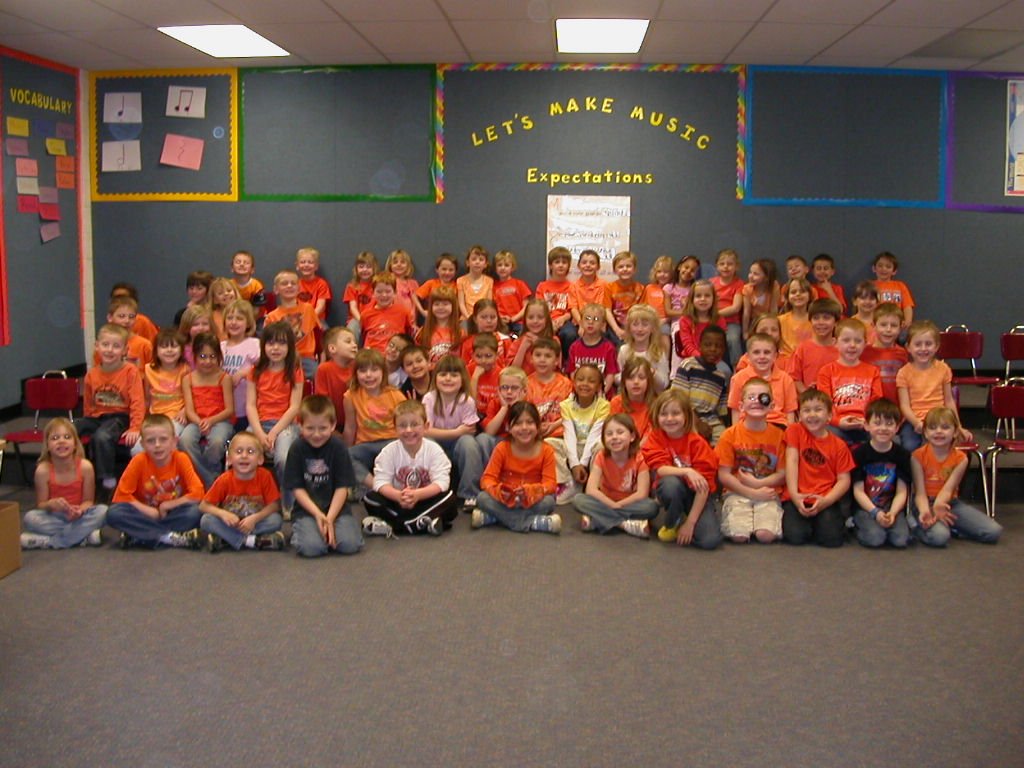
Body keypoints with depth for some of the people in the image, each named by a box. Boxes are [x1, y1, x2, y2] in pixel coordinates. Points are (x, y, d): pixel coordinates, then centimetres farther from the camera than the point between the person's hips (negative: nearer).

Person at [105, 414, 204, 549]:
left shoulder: (181, 459, -14)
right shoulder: (139, 461, -13)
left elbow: (197, 494, -16)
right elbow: (121, 495, -10)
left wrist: (168, 505, -14)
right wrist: (147, 510, -17)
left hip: (173, 514, -1)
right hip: (147, 515, 1)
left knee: (195, 512, -33)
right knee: (113, 513, -28)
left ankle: (138, 537, -25)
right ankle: (170, 537, -29)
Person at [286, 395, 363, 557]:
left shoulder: (338, 447, -5)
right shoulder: (297, 448, -6)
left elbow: (342, 487, -5)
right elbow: (297, 488, -5)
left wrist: (330, 518, -15)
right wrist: (318, 514, -15)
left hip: (336, 507, 1)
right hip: (307, 509, -1)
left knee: (350, 545, -22)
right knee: (310, 547, -26)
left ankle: (327, 527, 11)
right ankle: (298, 529, 9)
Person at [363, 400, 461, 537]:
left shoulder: (434, 450, -11)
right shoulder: (389, 451, -9)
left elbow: (441, 482, -20)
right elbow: (381, 482, -17)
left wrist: (417, 494, -37)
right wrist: (398, 496, -37)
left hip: (426, 500, -1)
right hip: (398, 501, 1)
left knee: (451, 499, -28)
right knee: (370, 499, -23)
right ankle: (421, 523, -31)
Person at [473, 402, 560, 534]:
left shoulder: (546, 451, -6)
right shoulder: (502, 448, -4)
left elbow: (549, 483, -13)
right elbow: (487, 478, -9)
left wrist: (531, 490, -36)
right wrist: (497, 490, -34)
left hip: (532, 501, 0)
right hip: (505, 500, 1)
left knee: (548, 501, -32)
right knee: (482, 498, -28)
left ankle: (490, 518, -30)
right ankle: (535, 522, -33)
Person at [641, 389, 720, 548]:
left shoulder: (697, 442, -14)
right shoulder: (655, 438, -7)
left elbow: (704, 484, -18)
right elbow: (660, 469, -21)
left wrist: (690, 523, -22)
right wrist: (687, 471, -40)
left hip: (695, 494, -1)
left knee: (710, 539, -25)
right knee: (670, 483, -37)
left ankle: (683, 525, 9)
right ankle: (671, 525, -7)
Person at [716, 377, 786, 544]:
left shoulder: (778, 435, 3)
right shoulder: (730, 435, -1)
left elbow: (782, 474, 2)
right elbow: (723, 475, -3)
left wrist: (758, 483, -13)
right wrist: (752, 493, -11)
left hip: (768, 494, 1)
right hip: (738, 493, -1)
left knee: (766, 535, -25)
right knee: (739, 536, -24)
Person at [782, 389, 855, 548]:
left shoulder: (839, 445, 4)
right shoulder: (795, 431, 4)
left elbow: (844, 480, 0)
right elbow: (792, 461, -6)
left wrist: (826, 501, -17)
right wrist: (794, 495, -16)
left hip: (825, 500, 0)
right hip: (798, 499, 0)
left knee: (832, 537, -23)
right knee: (795, 535, -24)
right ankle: (807, 522, 11)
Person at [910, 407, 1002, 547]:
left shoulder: (960, 458, -2)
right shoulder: (918, 456, -9)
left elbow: (947, 489, -12)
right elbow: (920, 493, -12)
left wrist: (938, 506, -35)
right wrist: (924, 512, -34)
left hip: (950, 502, 4)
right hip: (927, 503, -4)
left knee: (994, 531, -11)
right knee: (939, 536, -36)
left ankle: (949, 526, 3)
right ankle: (918, 526, -4)